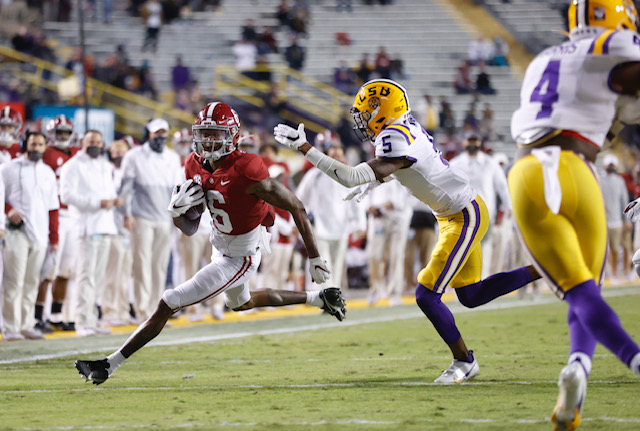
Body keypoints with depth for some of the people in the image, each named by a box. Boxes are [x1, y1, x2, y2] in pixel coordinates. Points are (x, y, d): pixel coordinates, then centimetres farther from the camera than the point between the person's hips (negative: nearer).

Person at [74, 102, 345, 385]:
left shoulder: (245, 171, -30)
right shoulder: (196, 166, -7)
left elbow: (296, 207, -23)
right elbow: (189, 228, 0)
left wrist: (315, 259, -19)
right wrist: (177, 209, -24)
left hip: (240, 258, -9)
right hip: (221, 247, 9)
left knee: (169, 305, -12)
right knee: (241, 303, 37)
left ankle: (109, 365, -4)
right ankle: (319, 299, 51)